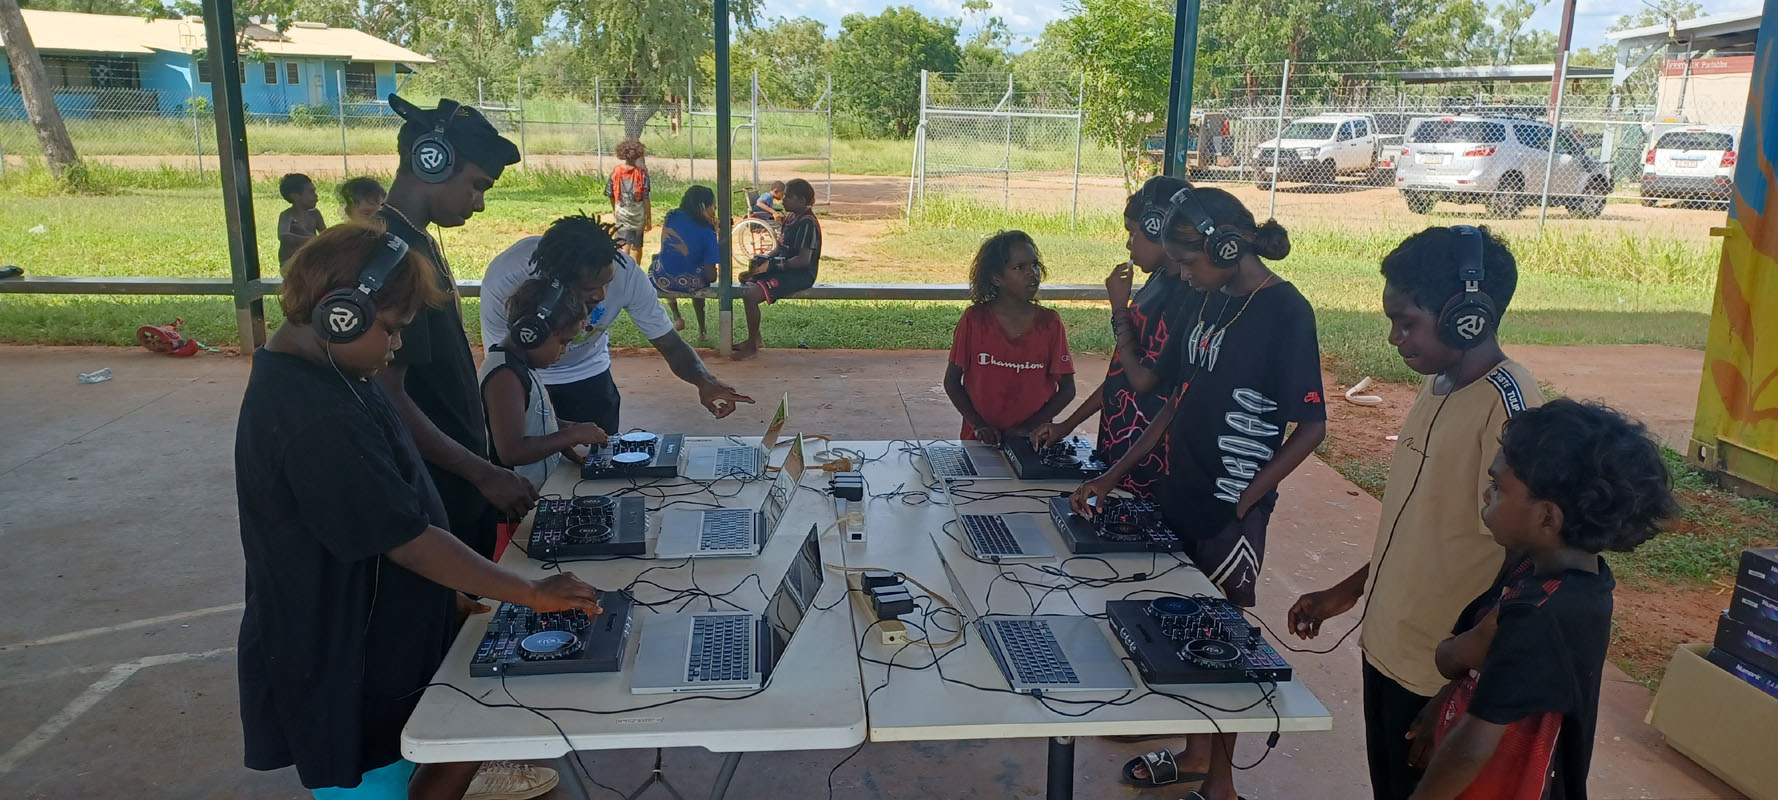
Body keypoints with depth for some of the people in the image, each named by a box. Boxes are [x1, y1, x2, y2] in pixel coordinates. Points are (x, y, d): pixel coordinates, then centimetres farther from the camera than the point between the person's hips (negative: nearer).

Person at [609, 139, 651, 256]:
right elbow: (646, 198, -14)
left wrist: (614, 211, 23)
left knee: (624, 246, -2)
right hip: (638, 214, -1)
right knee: (636, 246, 16)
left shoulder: (616, 172, -5)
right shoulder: (642, 172, -13)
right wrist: (649, 219, -7)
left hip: (621, 213, 1)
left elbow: (611, 194, 5)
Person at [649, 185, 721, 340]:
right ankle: (702, 330, 41)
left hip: (662, 281, 2)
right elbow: (711, 276, -17)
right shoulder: (707, 233, -16)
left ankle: (677, 318, 30)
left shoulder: (671, 217, -6)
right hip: (690, 284, -2)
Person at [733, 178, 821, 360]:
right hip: (785, 268, 11)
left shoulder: (807, 223, -19)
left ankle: (752, 345, -8)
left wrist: (772, 266, -22)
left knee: (751, 294, -24)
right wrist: (764, 258, 2)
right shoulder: (790, 218, 12)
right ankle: (755, 338, 17)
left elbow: (803, 260, -24)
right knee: (745, 278, 16)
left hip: (801, 275, -11)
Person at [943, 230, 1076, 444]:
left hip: (1032, 440, 1)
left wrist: (1027, 427, -7)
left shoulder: (1050, 323, 1)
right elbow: (952, 381, 4)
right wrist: (979, 425, -8)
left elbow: (1067, 389, 4)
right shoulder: (974, 319, -1)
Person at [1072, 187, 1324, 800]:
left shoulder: (1285, 311, -16)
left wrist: (1242, 504, -16)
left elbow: (1311, 425, -14)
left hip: (1231, 511, -7)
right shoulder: (1204, 301, 5)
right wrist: (1113, 478, 7)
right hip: (1178, 496, 7)